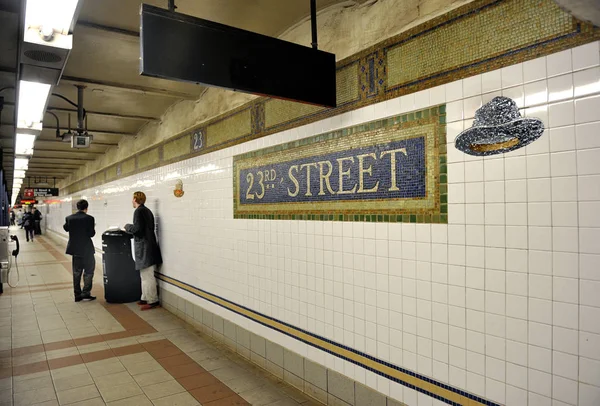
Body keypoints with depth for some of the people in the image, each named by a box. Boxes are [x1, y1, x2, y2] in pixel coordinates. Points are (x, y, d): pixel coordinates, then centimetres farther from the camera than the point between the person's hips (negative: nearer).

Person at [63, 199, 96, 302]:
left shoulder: (69, 218, 0)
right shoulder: (89, 218, -15)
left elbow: (66, 228, 17)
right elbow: (91, 234, -15)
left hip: (75, 249, 5)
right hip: (86, 249, -5)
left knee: (76, 272, 13)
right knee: (88, 271, 7)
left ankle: (77, 295, 18)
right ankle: (85, 293, 2)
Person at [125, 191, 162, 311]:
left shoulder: (139, 211, -12)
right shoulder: (147, 210, 15)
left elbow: (137, 228, -20)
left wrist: (128, 227, -2)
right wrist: (130, 228, 18)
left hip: (144, 247, -10)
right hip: (148, 246, 10)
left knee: (147, 276, -4)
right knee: (146, 276, 15)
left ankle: (152, 301, 1)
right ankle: (145, 298, 23)